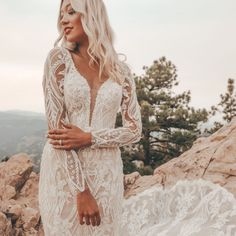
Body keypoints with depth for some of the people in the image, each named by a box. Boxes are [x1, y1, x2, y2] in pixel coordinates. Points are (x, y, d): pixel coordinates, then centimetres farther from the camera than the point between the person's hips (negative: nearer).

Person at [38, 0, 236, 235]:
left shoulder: (120, 71, 4)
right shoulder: (58, 58, -4)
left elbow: (134, 131, 3)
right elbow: (56, 125, -11)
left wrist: (88, 138, -15)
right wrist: (81, 190, -17)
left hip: (106, 173, 2)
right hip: (64, 172, -2)